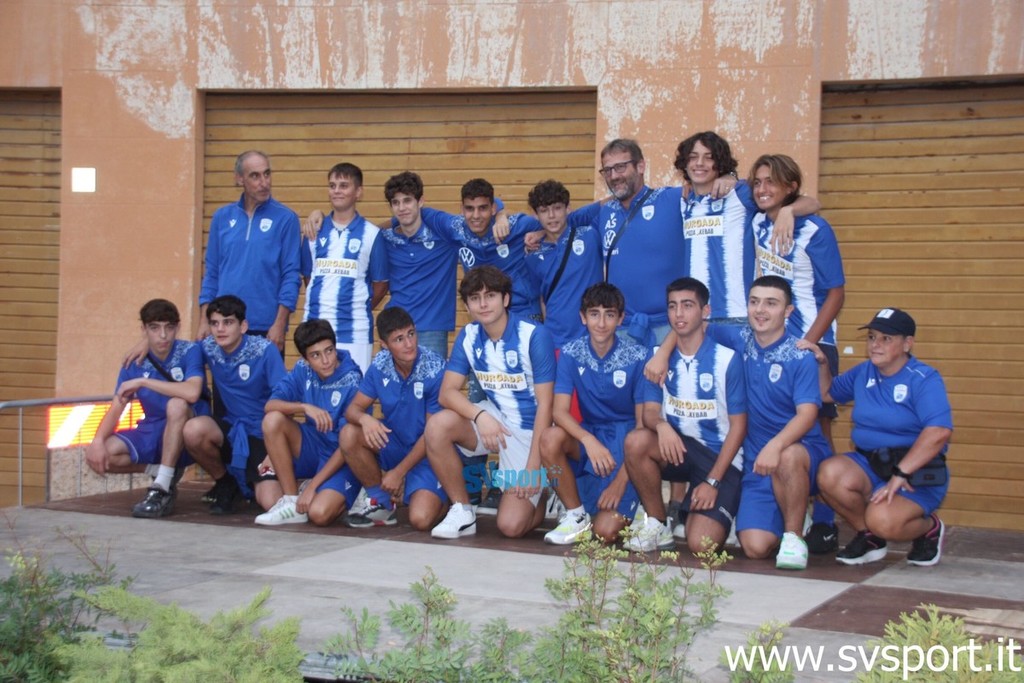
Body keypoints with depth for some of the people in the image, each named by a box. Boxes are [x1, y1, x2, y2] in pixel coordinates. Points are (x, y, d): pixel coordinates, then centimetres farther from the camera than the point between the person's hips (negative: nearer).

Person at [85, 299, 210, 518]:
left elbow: (192, 392, -33)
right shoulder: (135, 362, 0)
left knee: (177, 405, -37)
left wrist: (143, 382, -27)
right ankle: (167, 471, 1)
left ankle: (162, 489, -29)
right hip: (151, 433, 5)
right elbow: (116, 409, -3)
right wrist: (98, 441, -22)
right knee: (97, 456, -18)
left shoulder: (189, 352, -13)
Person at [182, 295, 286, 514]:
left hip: (263, 435, -3)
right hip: (232, 429, 4)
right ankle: (225, 483, 0)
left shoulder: (265, 351, -15)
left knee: (272, 502, -21)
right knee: (193, 429, -29)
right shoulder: (209, 348, -2)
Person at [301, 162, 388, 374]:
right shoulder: (314, 231, 9)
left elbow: (381, 284, 5)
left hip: (354, 332, -3)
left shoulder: (371, 234, 0)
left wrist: (359, 309, 4)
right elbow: (307, 276, 15)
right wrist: (319, 305, 7)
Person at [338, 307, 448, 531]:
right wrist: (365, 418, -31)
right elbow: (353, 409, -5)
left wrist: (399, 472, -16)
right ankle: (380, 503, -2)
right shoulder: (380, 365, -7)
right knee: (349, 434, -22)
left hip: (427, 454, -5)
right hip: (393, 445, 5)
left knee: (421, 519, -25)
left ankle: (437, 497, 14)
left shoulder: (435, 370, -21)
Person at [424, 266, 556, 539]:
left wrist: (533, 467, -21)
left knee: (511, 525, -16)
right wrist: (480, 416, -29)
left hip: (530, 431, -5)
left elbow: (545, 405, -17)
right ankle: (462, 512, -9)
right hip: (493, 420, 5)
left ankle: (539, 498, 21)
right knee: (437, 426, -26)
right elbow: (447, 392, -8)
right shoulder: (468, 337, -2)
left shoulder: (534, 336, -16)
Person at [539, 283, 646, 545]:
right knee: (550, 438, -31)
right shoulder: (571, 354, -5)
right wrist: (589, 440, -35)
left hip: (626, 442, -3)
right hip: (590, 435, 4)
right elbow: (559, 411, -14)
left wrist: (621, 480, -17)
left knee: (606, 531, -20)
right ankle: (576, 515, -10)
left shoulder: (638, 357, -13)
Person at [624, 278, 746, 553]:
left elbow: (738, 425, -7)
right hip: (676, 448, 4)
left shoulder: (727, 358, -9)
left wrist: (712, 481, -14)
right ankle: (657, 525, -9)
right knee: (636, 441, -31)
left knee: (701, 544, -21)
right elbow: (650, 411, -1)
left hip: (720, 458, -3)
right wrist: (661, 425, -28)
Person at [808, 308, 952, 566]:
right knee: (830, 473, -26)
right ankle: (869, 538, 1)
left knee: (883, 520, -32)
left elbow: (939, 431, -26)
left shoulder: (924, 379, -12)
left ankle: (929, 528, 6)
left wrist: (900, 475, -30)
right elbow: (828, 392, 28)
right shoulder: (862, 373, 9)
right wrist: (821, 364, 7)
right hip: (868, 464, 6)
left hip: (917, 471, -6)